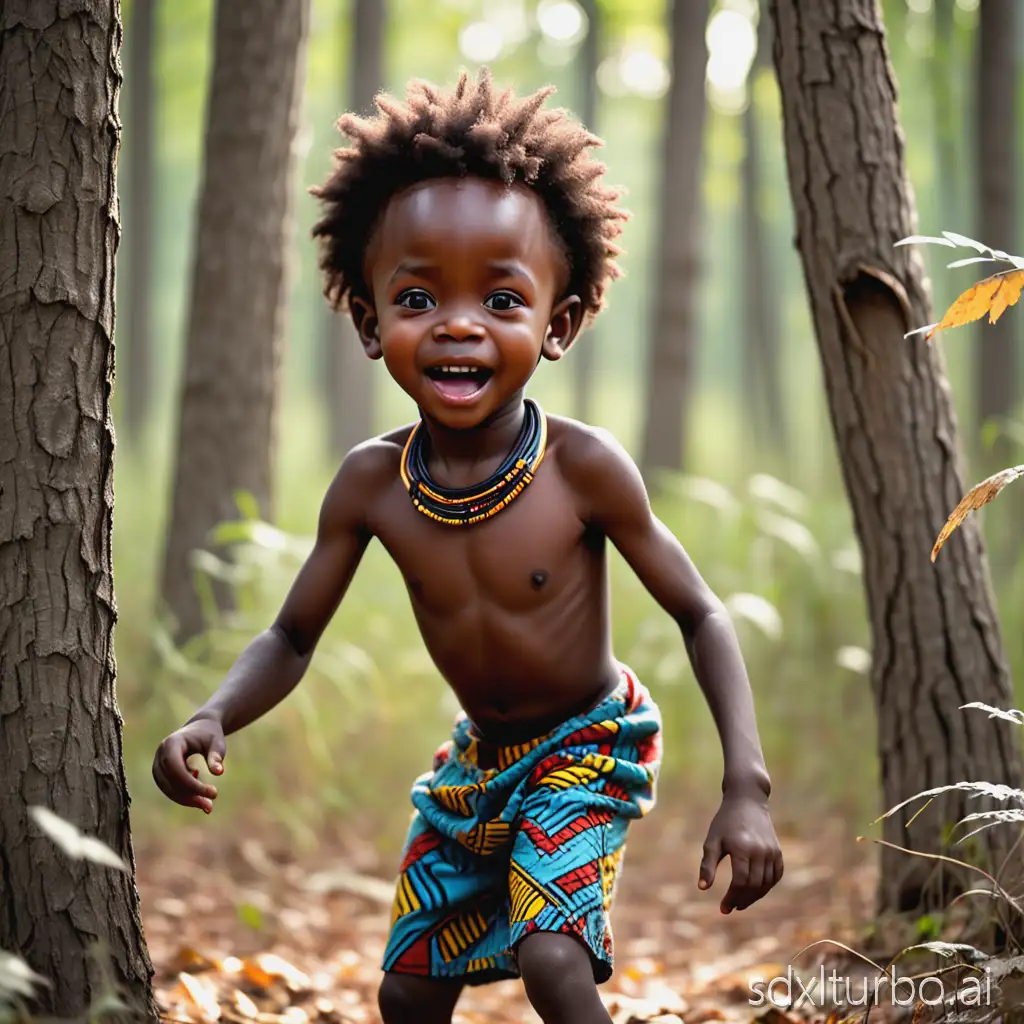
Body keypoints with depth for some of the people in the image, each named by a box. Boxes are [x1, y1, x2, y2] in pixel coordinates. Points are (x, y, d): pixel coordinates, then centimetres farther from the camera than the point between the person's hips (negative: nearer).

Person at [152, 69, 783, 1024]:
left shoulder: (583, 468, -26)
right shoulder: (371, 483, -16)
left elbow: (700, 615, -17)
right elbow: (291, 638, -5)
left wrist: (746, 788, -25)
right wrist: (212, 717, -27)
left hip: (589, 746, -4)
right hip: (476, 759, 5)